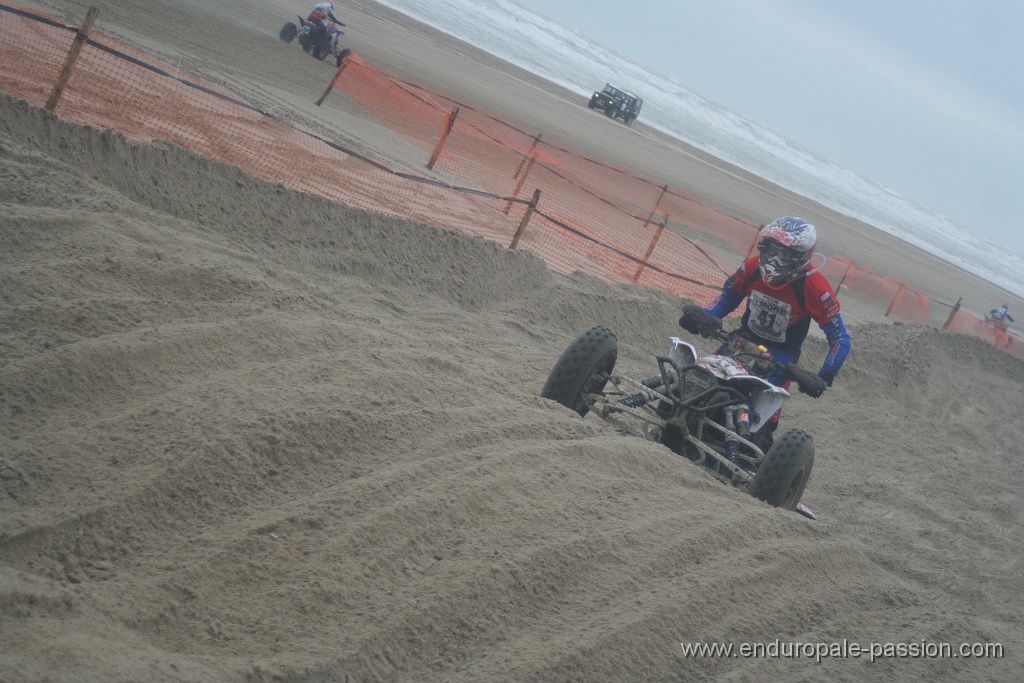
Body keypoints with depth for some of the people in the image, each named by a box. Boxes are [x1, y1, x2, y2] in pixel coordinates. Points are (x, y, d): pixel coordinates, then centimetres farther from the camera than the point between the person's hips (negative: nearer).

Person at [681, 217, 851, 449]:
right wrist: (702, 317, -13)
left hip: (782, 352, -4)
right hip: (746, 337, 4)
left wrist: (824, 378, -29)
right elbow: (727, 298, 6)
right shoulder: (754, 267, -12)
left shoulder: (814, 287, -23)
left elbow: (841, 339, -18)